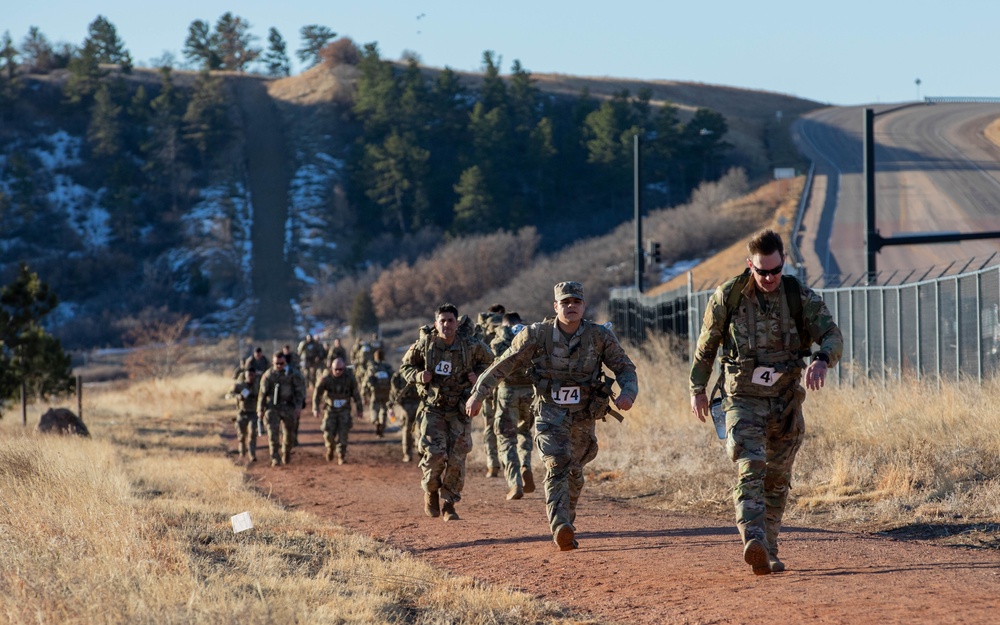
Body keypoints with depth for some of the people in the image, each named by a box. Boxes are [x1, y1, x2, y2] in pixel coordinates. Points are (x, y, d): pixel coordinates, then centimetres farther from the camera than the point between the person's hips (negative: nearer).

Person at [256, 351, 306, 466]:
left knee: (289, 433, 9)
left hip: (288, 407, 1)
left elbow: (299, 390, 2)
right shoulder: (268, 375, -1)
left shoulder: (292, 374, -1)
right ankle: (275, 458, -13)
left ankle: (286, 454, 34)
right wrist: (260, 409, 3)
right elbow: (263, 393, 4)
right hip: (272, 407, -1)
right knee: (273, 432, -12)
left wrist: (299, 406, -6)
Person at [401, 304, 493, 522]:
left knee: (456, 459, -3)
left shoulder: (471, 345, -5)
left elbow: (487, 361, 15)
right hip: (432, 408, -1)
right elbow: (406, 366, 9)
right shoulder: (425, 344, -6)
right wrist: (419, 376, -12)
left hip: (459, 409, 1)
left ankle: (448, 504, 11)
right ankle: (430, 491, 13)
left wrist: (477, 375, -4)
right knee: (434, 453, -16)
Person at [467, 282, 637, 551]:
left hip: (583, 415, 3)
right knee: (557, 465, -22)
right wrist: (478, 394, -1)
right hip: (550, 413, -3)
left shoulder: (600, 336, -6)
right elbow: (504, 365, -1)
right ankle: (560, 527, -36)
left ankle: (567, 522, 37)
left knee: (574, 471, 16)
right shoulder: (538, 334, -9)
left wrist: (628, 392, -21)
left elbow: (625, 368, 0)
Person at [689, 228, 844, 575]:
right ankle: (753, 540, -39)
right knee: (750, 466, -22)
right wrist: (698, 388, 8)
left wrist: (822, 360, -35)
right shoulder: (728, 297, -6)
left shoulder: (801, 297, -5)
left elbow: (831, 335, -13)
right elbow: (706, 346, 7)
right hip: (743, 399, -3)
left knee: (777, 480, 11)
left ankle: (768, 553, 24)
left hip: (785, 400, 3)